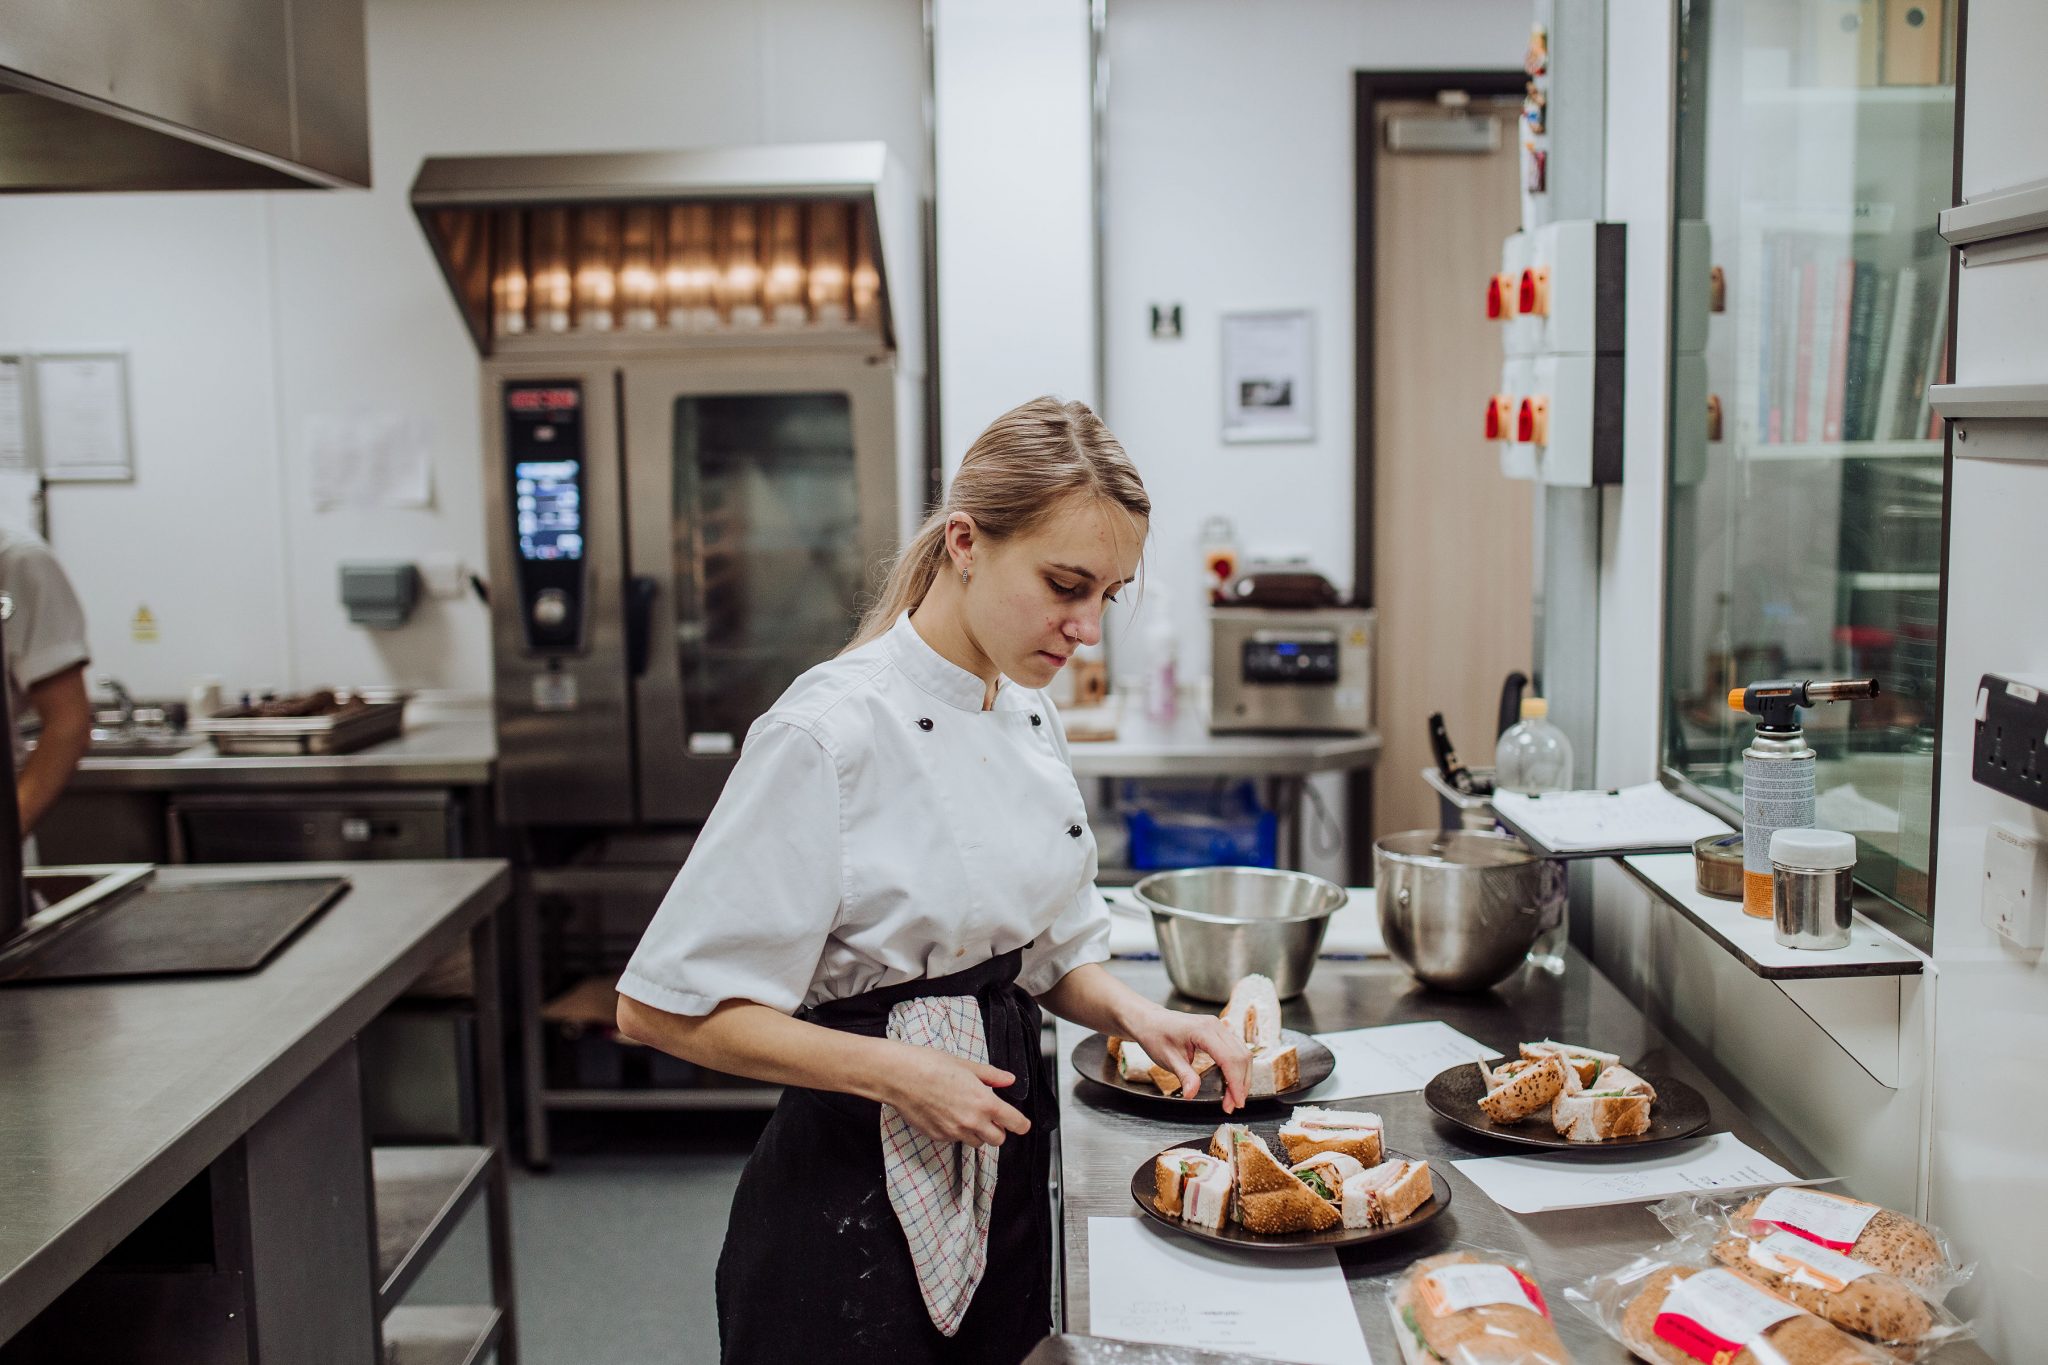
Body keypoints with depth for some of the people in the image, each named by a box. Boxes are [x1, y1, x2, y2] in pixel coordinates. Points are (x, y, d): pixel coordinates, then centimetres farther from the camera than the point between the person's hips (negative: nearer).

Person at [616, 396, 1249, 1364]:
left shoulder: (1029, 717, 4)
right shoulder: (829, 734, -21)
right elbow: (665, 1008, -19)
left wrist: (1130, 1013, -6)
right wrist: (892, 1071, -23)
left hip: (1005, 1165, 8)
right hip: (857, 1193, -7)